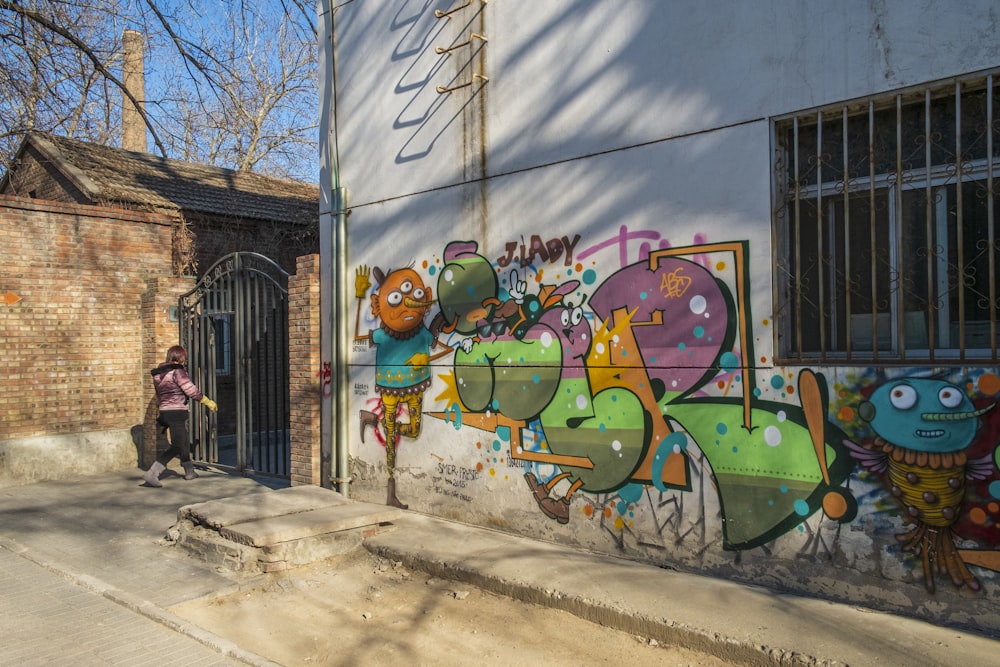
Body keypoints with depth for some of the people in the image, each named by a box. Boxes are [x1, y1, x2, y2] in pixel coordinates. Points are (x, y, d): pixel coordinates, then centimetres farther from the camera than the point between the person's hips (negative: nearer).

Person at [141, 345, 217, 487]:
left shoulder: (159, 373, 13)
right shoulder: (177, 371, -14)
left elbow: (159, 396, 18)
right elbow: (191, 390, -14)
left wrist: (161, 411, 26)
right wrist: (208, 402, -4)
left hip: (165, 412, 9)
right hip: (177, 412, -9)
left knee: (185, 442, 20)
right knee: (177, 446, -7)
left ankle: (189, 471, 33)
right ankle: (152, 473, -16)